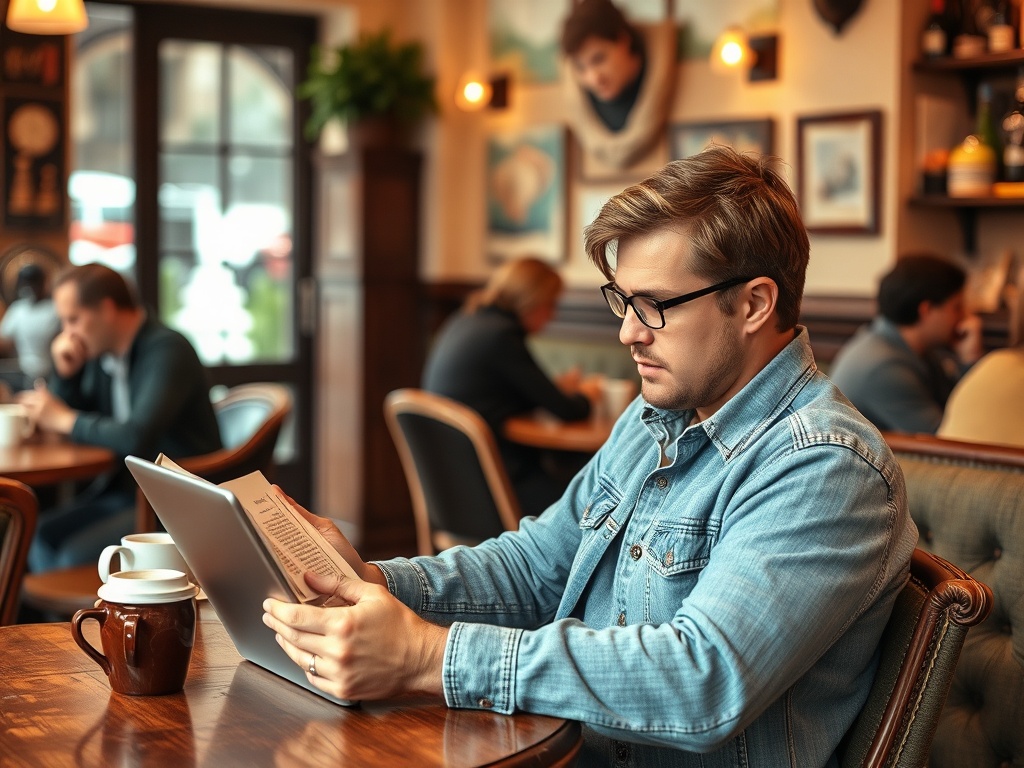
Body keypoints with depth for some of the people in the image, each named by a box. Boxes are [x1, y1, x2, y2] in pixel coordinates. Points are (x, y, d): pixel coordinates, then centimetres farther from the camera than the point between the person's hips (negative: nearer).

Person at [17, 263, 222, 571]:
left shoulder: (166, 350, -17)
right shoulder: (101, 354, 8)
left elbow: (136, 437, -29)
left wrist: (65, 419, -16)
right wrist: (65, 372, -3)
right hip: (123, 488, 8)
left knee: (76, 555, -22)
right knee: (40, 534, -9)